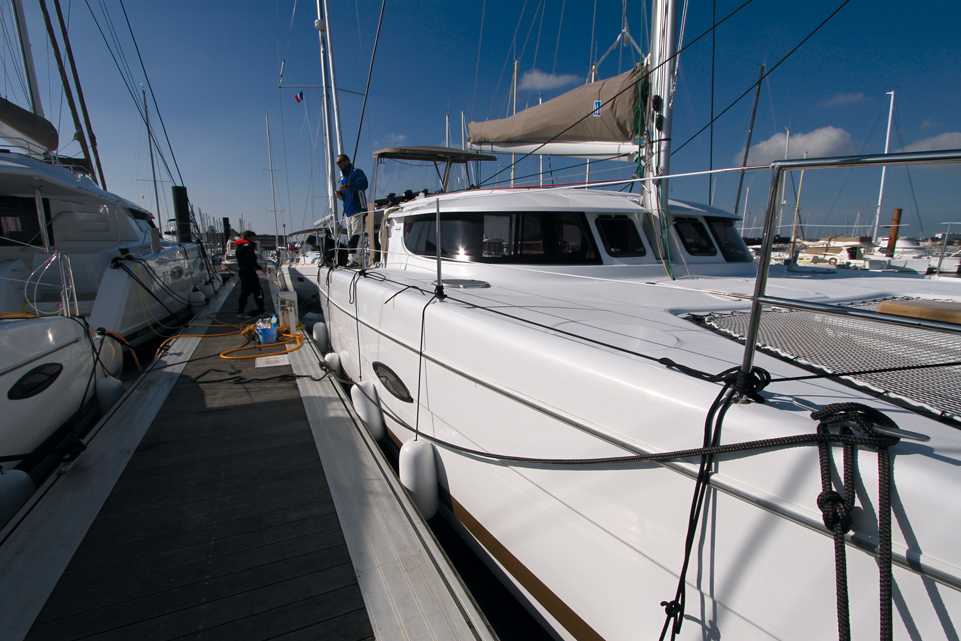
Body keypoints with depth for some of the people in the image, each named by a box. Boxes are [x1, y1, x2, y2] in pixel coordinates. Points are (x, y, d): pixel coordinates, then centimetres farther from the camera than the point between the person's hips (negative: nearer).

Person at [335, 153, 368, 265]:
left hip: (358, 211, -9)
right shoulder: (343, 178, 26)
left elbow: (363, 184, -20)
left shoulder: (356, 172, 0)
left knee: (356, 234, -14)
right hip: (348, 212, 9)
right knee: (350, 238, 5)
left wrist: (347, 186, -28)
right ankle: (354, 260, 5)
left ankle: (355, 260, -18)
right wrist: (340, 194, 6)